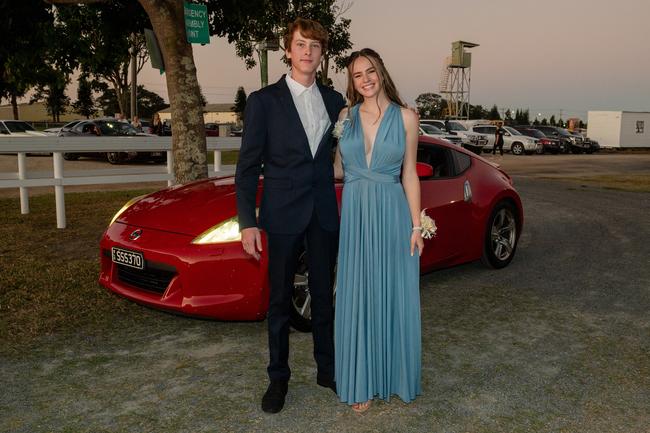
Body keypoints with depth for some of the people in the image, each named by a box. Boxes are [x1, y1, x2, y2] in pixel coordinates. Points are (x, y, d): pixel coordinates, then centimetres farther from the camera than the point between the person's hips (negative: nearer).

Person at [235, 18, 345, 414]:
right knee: (280, 300, 8)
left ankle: (327, 368, 29)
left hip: (325, 214, 3)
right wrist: (247, 222, -11)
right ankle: (278, 377, 23)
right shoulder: (263, 100, -3)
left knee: (324, 296, 13)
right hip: (283, 215, -3)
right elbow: (248, 166, -5)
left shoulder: (334, 101, 8)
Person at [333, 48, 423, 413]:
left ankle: (393, 375, 27)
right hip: (355, 215, 2)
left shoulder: (406, 117, 1)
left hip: (393, 215, -1)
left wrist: (416, 226, -2)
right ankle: (362, 382, 21)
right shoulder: (346, 116, 6)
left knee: (394, 297, 7)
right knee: (358, 298, 6)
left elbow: (409, 174, 1)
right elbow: (338, 168, 11)